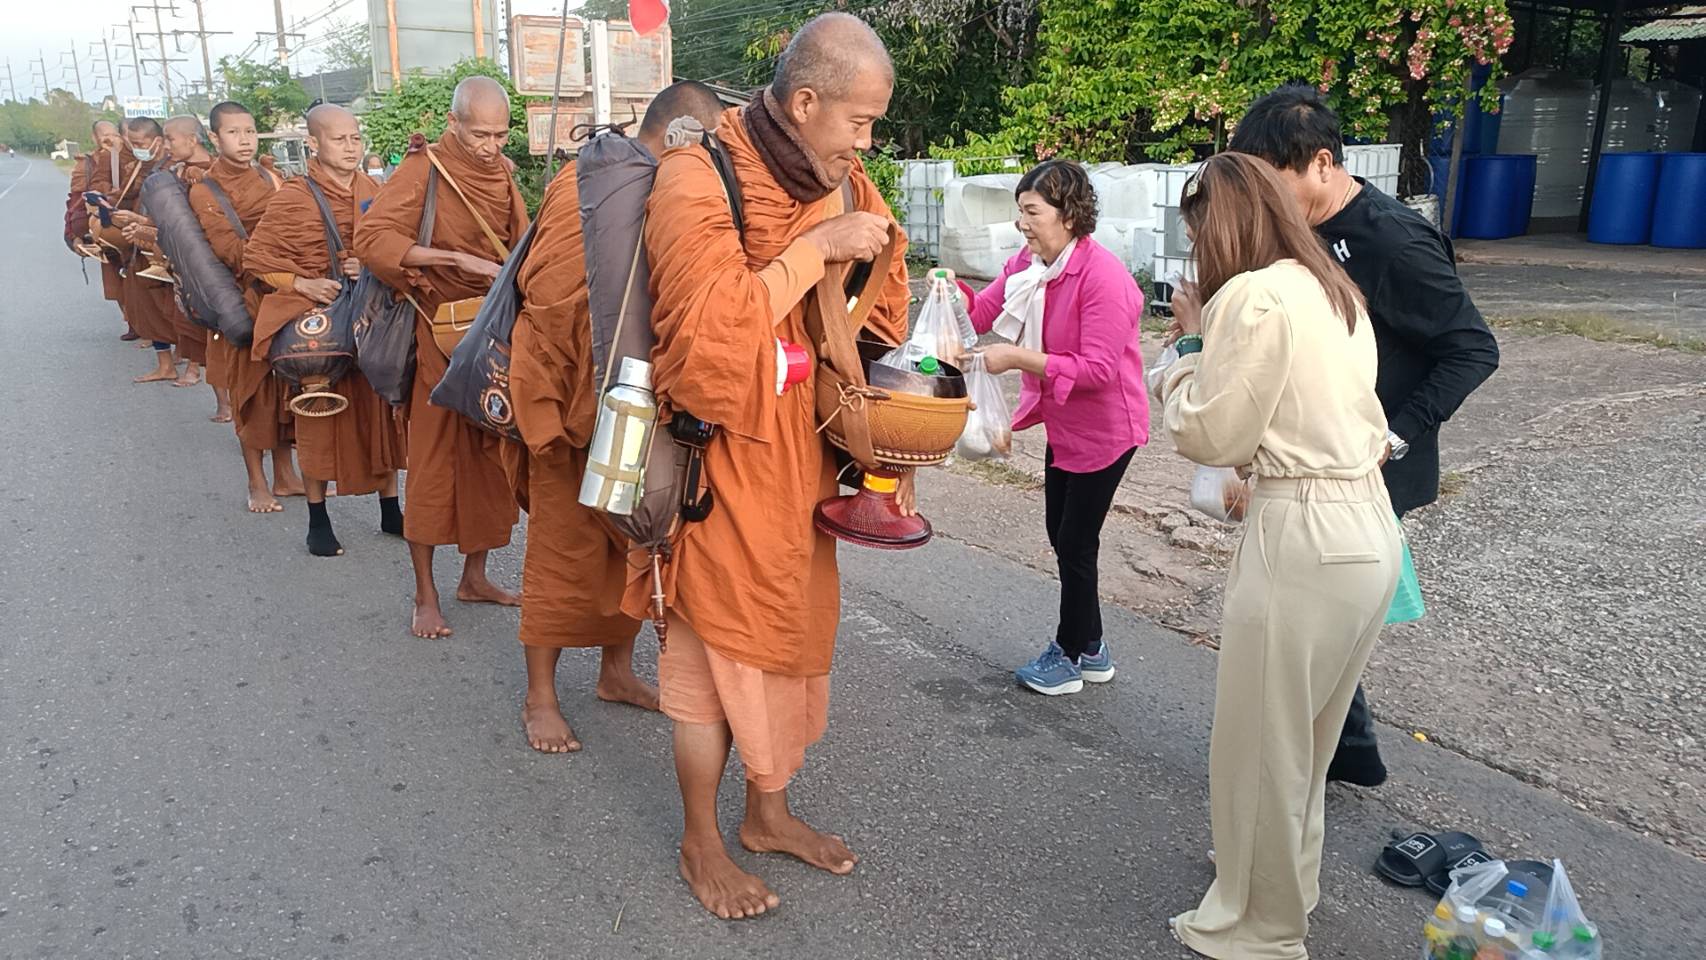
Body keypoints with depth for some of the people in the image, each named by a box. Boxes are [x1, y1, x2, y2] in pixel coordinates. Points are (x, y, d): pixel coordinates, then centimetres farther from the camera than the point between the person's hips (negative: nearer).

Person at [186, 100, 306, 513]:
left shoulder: (270, 180, 10)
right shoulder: (204, 192, -3)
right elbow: (232, 251, -13)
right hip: (243, 300, -4)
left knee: (283, 385, 8)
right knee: (251, 389, 1)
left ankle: (284, 474, 19)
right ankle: (257, 484, 12)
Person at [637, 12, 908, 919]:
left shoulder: (839, 182, 7)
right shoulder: (699, 178, -15)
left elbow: (876, 322, 16)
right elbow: (710, 330, -25)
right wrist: (814, 247, -22)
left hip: (805, 453, 7)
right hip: (727, 454, -7)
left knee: (794, 630, 16)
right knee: (717, 645, 6)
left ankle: (768, 811, 37)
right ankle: (701, 843, 26)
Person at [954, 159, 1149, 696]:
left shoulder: (1103, 276, -26)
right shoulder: (1028, 264, -1)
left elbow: (1098, 369, -30)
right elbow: (982, 313, 3)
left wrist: (1019, 359, -32)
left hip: (1105, 429, -9)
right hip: (1063, 425, 9)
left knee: (1075, 542, 3)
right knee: (1063, 536, 17)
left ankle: (1069, 656, 22)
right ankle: (1090, 651, 33)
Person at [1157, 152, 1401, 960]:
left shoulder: (1251, 296, -15)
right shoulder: (1335, 289, 12)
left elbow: (1209, 436, -11)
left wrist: (1190, 340, 2)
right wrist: (1213, 336, 11)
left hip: (1304, 540, -9)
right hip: (1368, 529, 9)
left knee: (1257, 743, 8)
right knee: (1304, 736, 25)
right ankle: (1286, 878, 45)